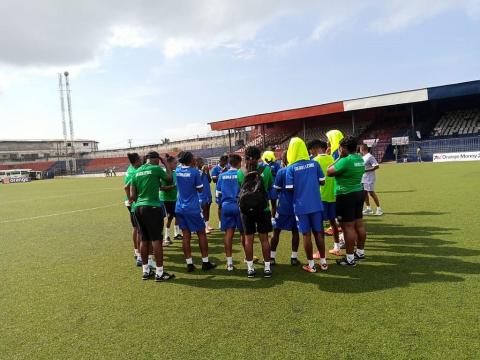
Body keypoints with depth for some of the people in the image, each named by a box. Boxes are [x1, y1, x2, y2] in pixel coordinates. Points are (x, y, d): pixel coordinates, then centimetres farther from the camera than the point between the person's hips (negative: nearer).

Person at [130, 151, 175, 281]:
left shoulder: (136, 172, 10)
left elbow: (132, 196, 8)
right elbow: (169, 178, 10)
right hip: (152, 207, -7)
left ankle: (146, 271, 22)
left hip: (138, 207, 7)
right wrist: (165, 164, 18)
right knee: (156, 240, -2)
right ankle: (159, 273, 3)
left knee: (144, 239, 14)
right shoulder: (156, 169, -7)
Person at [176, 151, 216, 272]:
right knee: (201, 234, 7)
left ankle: (189, 264, 10)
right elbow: (200, 189, -5)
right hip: (193, 208, -5)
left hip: (180, 208, 5)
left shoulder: (177, 170, 2)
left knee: (186, 235, 8)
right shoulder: (194, 171, -12)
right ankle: (205, 263, 13)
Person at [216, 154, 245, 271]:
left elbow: (217, 193, 8)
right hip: (239, 206, -3)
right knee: (243, 232, 12)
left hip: (226, 206, 3)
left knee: (228, 233, 5)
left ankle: (229, 262, 4)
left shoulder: (222, 175, 3)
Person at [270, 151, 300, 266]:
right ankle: (294, 257, 12)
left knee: (276, 231, 6)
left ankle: (271, 257, 10)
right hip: (297, 205, 3)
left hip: (283, 206, -2)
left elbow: (277, 189, -4)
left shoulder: (281, 171, -8)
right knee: (295, 231, 10)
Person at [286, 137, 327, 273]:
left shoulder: (291, 168, -10)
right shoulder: (314, 164, -1)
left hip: (301, 206, -3)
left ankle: (311, 265, 13)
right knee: (319, 232, 13)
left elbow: (289, 188, -10)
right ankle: (323, 262, 23)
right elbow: (322, 182, 5)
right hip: (316, 204, 3)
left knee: (306, 234, 5)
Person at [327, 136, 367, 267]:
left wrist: (339, 158, -6)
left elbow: (329, 172, -14)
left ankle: (350, 258, 3)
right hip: (359, 192, 9)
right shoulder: (360, 159, 7)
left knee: (348, 226, -3)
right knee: (359, 223, 16)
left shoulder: (346, 160, -20)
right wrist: (341, 158, 14)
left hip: (346, 196, -9)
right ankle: (360, 252, 29)